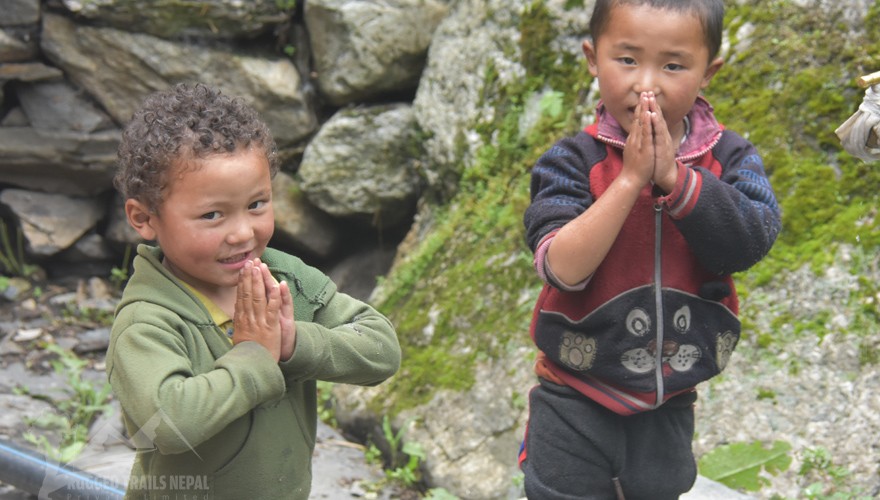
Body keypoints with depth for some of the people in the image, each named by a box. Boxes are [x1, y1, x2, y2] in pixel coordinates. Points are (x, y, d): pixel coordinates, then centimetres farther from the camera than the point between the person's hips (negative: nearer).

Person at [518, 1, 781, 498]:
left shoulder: (730, 159, -6)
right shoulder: (574, 162, -13)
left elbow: (749, 243, -22)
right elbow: (563, 268, -25)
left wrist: (672, 175, -28)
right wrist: (630, 179, -29)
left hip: (669, 404, 3)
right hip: (577, 403, -3)